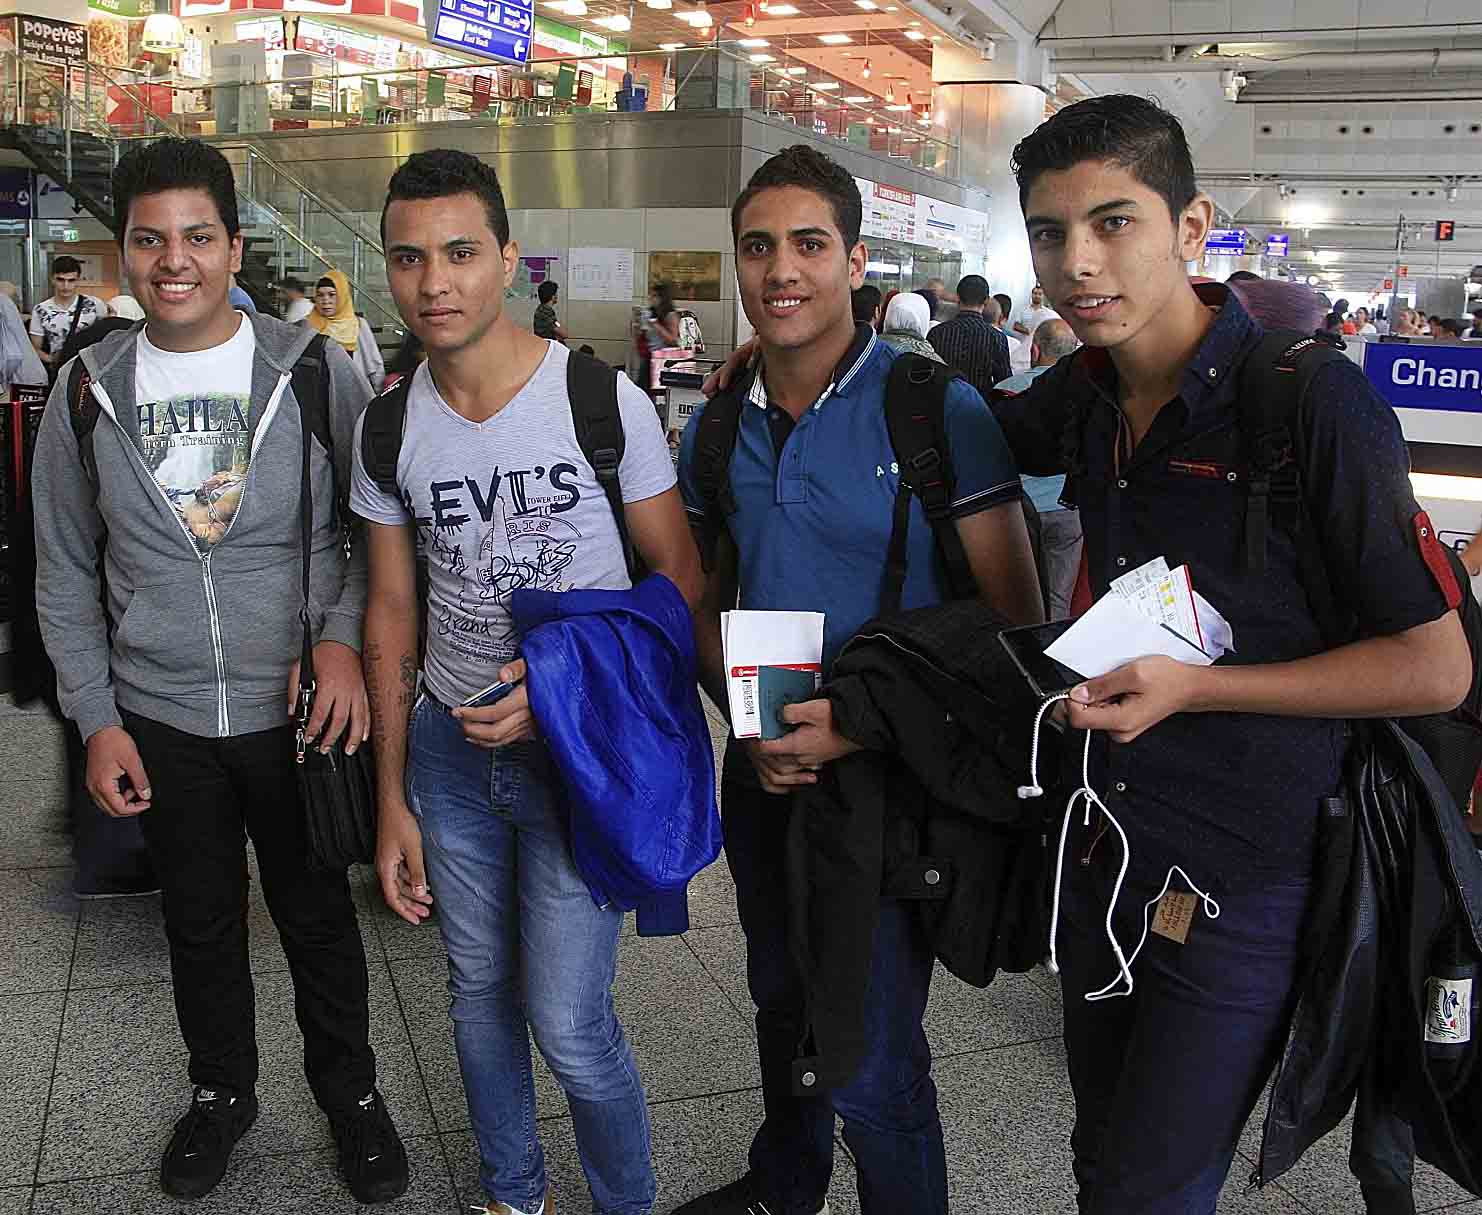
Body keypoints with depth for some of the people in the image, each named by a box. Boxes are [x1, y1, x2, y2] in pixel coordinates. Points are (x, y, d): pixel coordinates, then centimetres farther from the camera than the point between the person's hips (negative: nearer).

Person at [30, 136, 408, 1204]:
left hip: (301, 708, -2)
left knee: (318, 915, 13)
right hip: (160, 718, 2)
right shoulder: (86, 391, -1)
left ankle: (349, 1087, 37)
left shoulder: (316, 373, -8)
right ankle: (223, 1089, 43)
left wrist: (343, 636, -17)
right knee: (200, 921, 19)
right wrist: (97, 718, 1)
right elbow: (66, 574, 6)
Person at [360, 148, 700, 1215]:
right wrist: (392, 798, 7)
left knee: (570, 1025, -3)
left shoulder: (604, 400, -12)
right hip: (449, 744, 4)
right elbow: (392, 614, 7)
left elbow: (680, 574, -6)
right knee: (481, 990, 17)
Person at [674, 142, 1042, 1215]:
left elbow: (1012, 618, -15)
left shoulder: (940, 411, -15)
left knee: (873, 1066, 2)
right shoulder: (715, 429, 1)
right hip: (764, 774, 6)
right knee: (782, 1007, 26)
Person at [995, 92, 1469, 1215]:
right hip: (1100, 857, 6)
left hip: (1238, 890, -6)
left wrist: (1192, 689, -23)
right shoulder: (1085, 395, -1)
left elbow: (1436, 669, -15)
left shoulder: (1313, 402, -20)